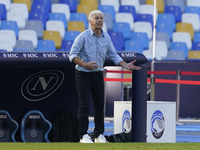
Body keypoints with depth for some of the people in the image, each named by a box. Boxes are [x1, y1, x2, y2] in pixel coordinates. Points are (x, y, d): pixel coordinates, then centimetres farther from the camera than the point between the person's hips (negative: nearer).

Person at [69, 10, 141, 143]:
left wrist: (126, 65, -2)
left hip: (98, 75, 5)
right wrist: (85, 65, -25)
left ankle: (99, 135, 14)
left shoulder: (106, 37, 6)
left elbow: (114, 55, 11)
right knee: (85, 106, -8)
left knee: (100, 106, 6)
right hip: (83, 75, -5)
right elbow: (73, 55, -11)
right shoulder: (83, 36, -10)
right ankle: (84, 136, -2)